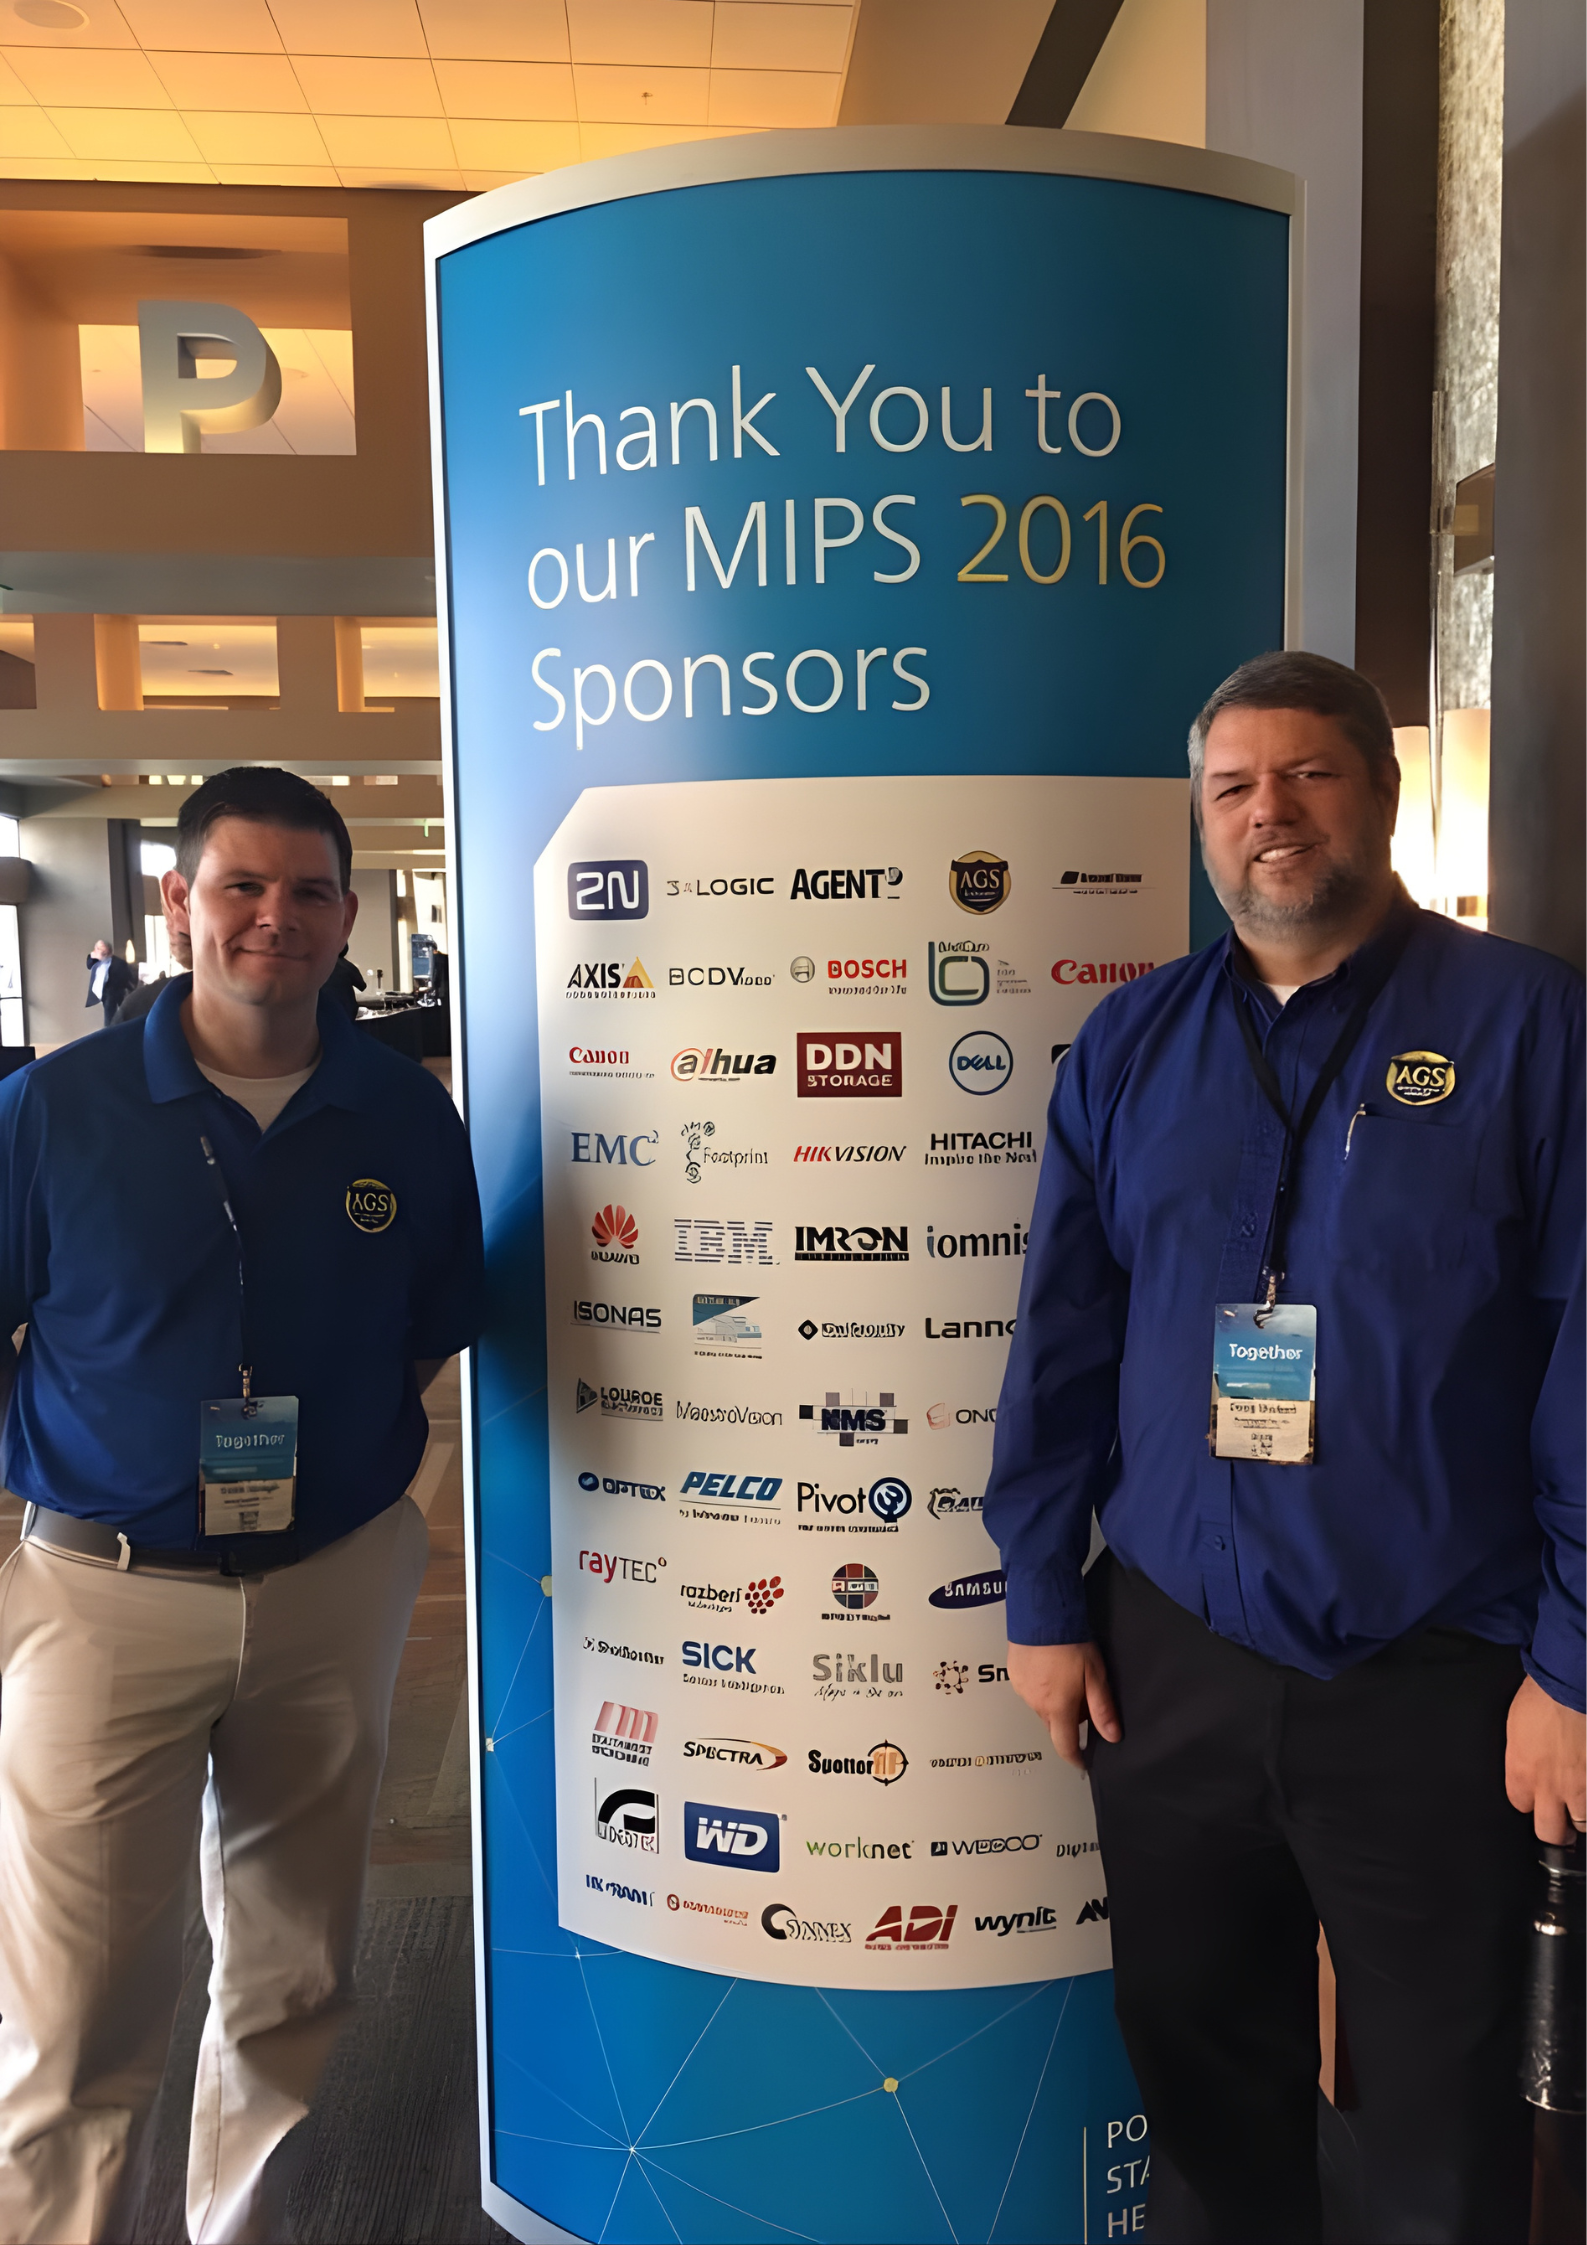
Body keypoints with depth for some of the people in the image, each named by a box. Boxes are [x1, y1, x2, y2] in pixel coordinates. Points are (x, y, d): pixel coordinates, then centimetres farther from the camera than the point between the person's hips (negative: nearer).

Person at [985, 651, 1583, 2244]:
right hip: (1172, 1659, 3)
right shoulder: (1129, 1045, 4)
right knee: (1202, 2080, 20)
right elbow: (1060, 1341, 5)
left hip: (1438, 1676, -2)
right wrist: (1042, 1601, 5)